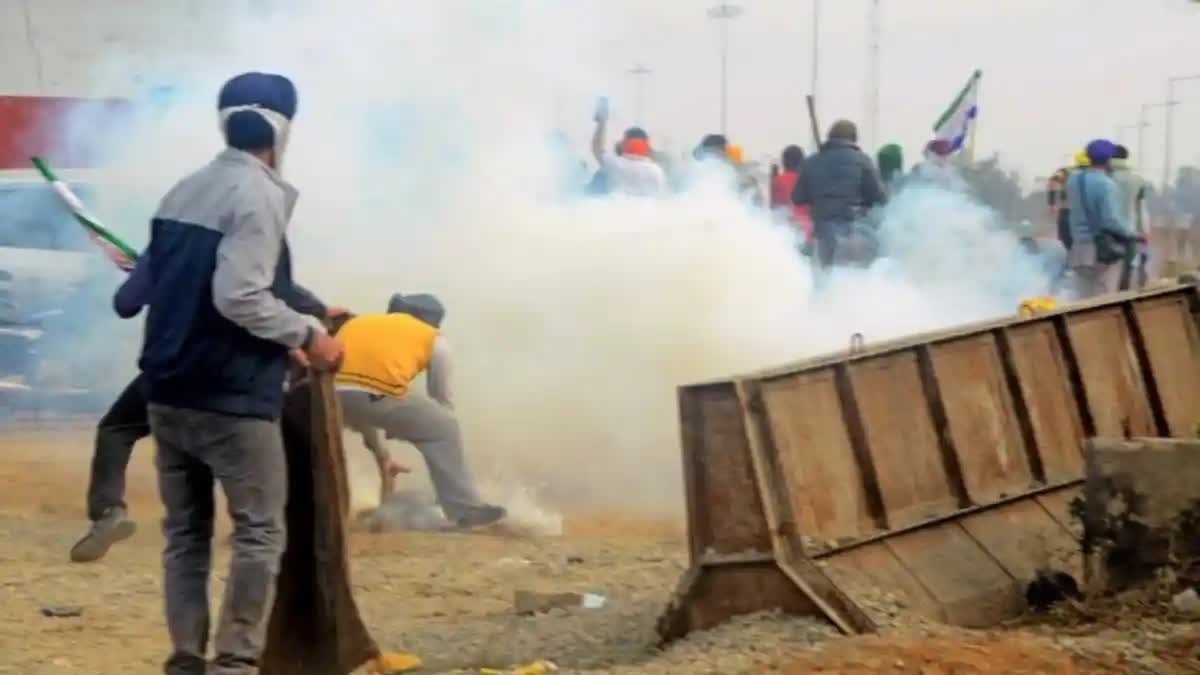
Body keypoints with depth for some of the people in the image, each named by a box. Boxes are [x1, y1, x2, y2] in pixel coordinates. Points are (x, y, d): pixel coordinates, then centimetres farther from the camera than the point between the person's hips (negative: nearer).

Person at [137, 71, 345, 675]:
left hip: (169, 393, 8)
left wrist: (280, 342, 17)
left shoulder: (181, 193, 13)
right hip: (231, 400, -8)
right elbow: (239, 296, -22)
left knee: (185, 533, 12)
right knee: (260, 532, 1)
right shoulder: (259, 195, -12)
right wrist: (306, 335, -9)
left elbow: (182, 291, 14)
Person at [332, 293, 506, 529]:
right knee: (443, 429, 20)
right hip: (378, 393, -4)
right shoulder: (434, 339, 27)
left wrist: (381, 455, 51)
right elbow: (443, 401, 30)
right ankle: (466, 510, 23)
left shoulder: (356, 323, 40)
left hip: (329, 389, 4)